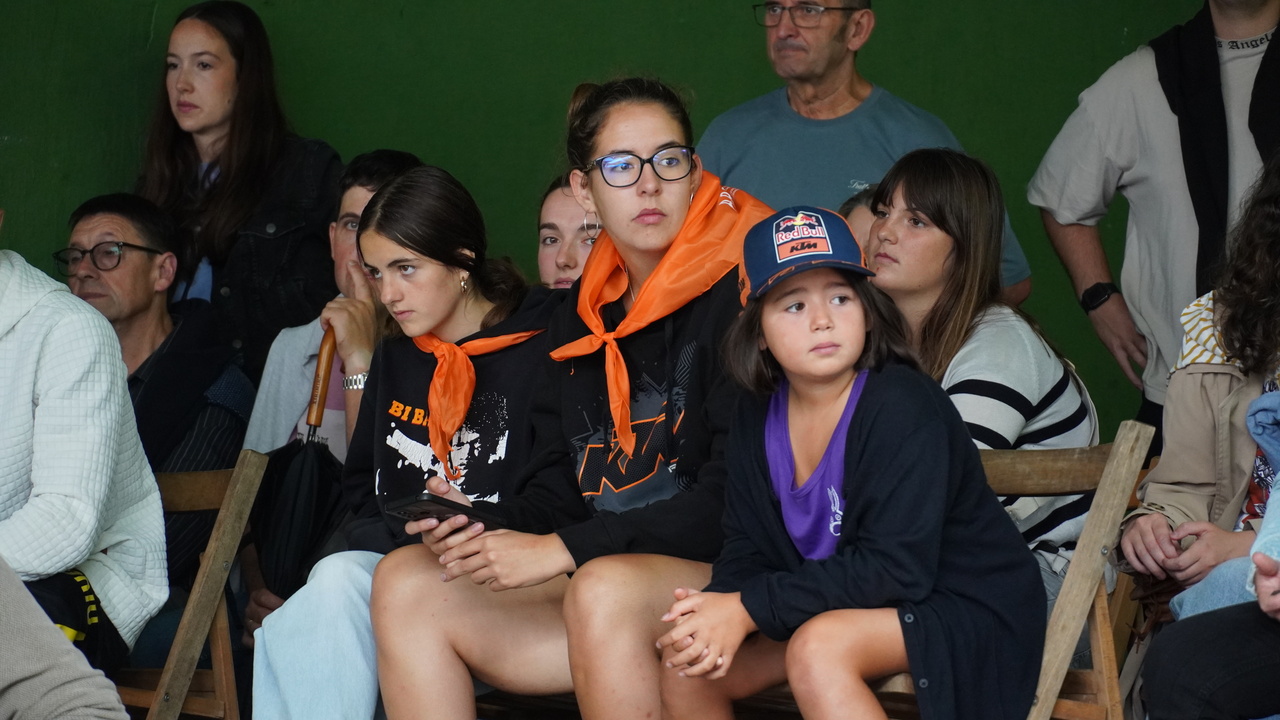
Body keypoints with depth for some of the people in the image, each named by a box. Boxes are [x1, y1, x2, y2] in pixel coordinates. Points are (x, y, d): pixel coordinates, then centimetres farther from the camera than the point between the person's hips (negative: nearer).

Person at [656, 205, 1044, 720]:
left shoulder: (903, 407, -21)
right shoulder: (757, 420, 1)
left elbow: (896, 569, -27)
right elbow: (746, 550, 2)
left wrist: (751, 608, -28)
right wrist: (715, 614, -23)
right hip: (837, 613, 7)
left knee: (818, 648, -33)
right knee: (688, 665, -5)